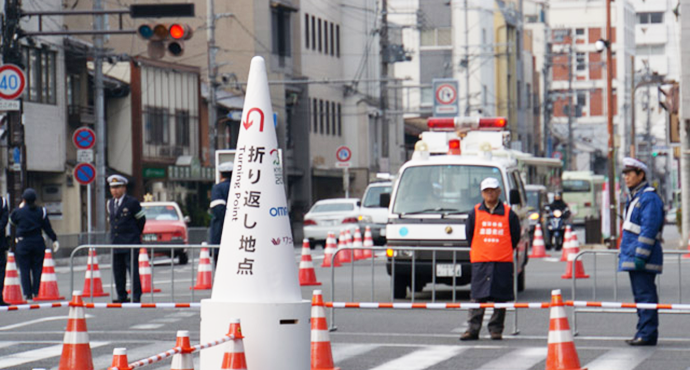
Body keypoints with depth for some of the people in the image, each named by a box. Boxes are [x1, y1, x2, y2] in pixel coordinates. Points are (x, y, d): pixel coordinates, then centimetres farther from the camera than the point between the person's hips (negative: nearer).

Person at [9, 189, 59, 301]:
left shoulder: (18, 212, -6)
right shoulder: (41, 211, -1)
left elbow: (12, 220, 15)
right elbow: (47, 227, 1)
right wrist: (54, 240, 7)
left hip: (23, 243, -2)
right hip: (38, 242, 2)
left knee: (24, 270, 2)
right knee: (37, 268, 8)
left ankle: (27, 294, -2)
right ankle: (36, 292, 6)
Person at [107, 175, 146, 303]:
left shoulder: (132, 202, -6)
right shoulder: (110, 204, 12)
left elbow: (141, 219, 3)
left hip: (130, 243, -6)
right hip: (116, 243, 6)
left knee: (133, 270, -8)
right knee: (118, 271, 7)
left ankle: (136, 296, -5)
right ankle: (121, 296, 13)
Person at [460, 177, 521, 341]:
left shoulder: (508, 214, 4)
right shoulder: (474, 213, 6)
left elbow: (515, 237, 10)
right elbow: (469, 235, 14)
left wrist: (504, 252, 7)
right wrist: (477, 251, 10)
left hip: (503, 262, 0)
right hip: (480, 261, 0)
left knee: (500, 297, 2)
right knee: (477, 297, -3)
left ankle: (496, 330, 10)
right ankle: (472, 329, -1)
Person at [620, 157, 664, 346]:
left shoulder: (649, 198, -13)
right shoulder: (634, 197, 19)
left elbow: (649, 230, -20)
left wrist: (640, 256, -24)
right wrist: (625, 252, 24)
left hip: (644, 259, -10)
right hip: (633, 258, 10)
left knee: (645, 295, -10)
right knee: (640, 295, 13)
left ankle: (648, 335, -11)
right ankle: (643, 333, 18)